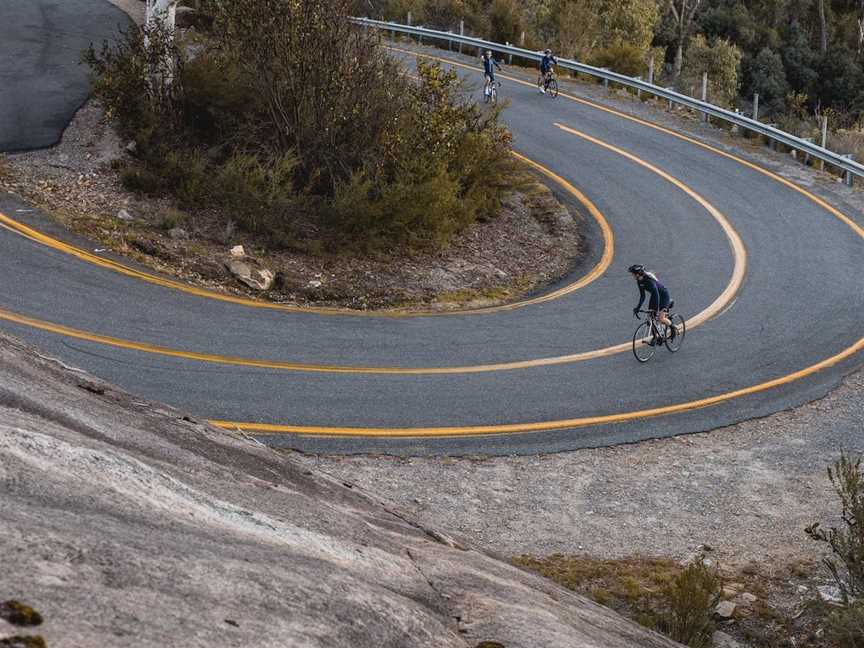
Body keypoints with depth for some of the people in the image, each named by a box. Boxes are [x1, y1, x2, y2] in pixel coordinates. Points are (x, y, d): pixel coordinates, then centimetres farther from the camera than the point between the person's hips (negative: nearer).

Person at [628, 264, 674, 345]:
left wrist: (656, 309, -43)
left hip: (663, 295, -8)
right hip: (654, 295, 8)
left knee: (660, 318, -17)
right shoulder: (639, 281, -9)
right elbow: (642, 296, 0)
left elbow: (656, 294, -38)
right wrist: (638, 308, -7)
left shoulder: (649, 280, -34)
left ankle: (672, 328, 10)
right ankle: (655, 337, 13)